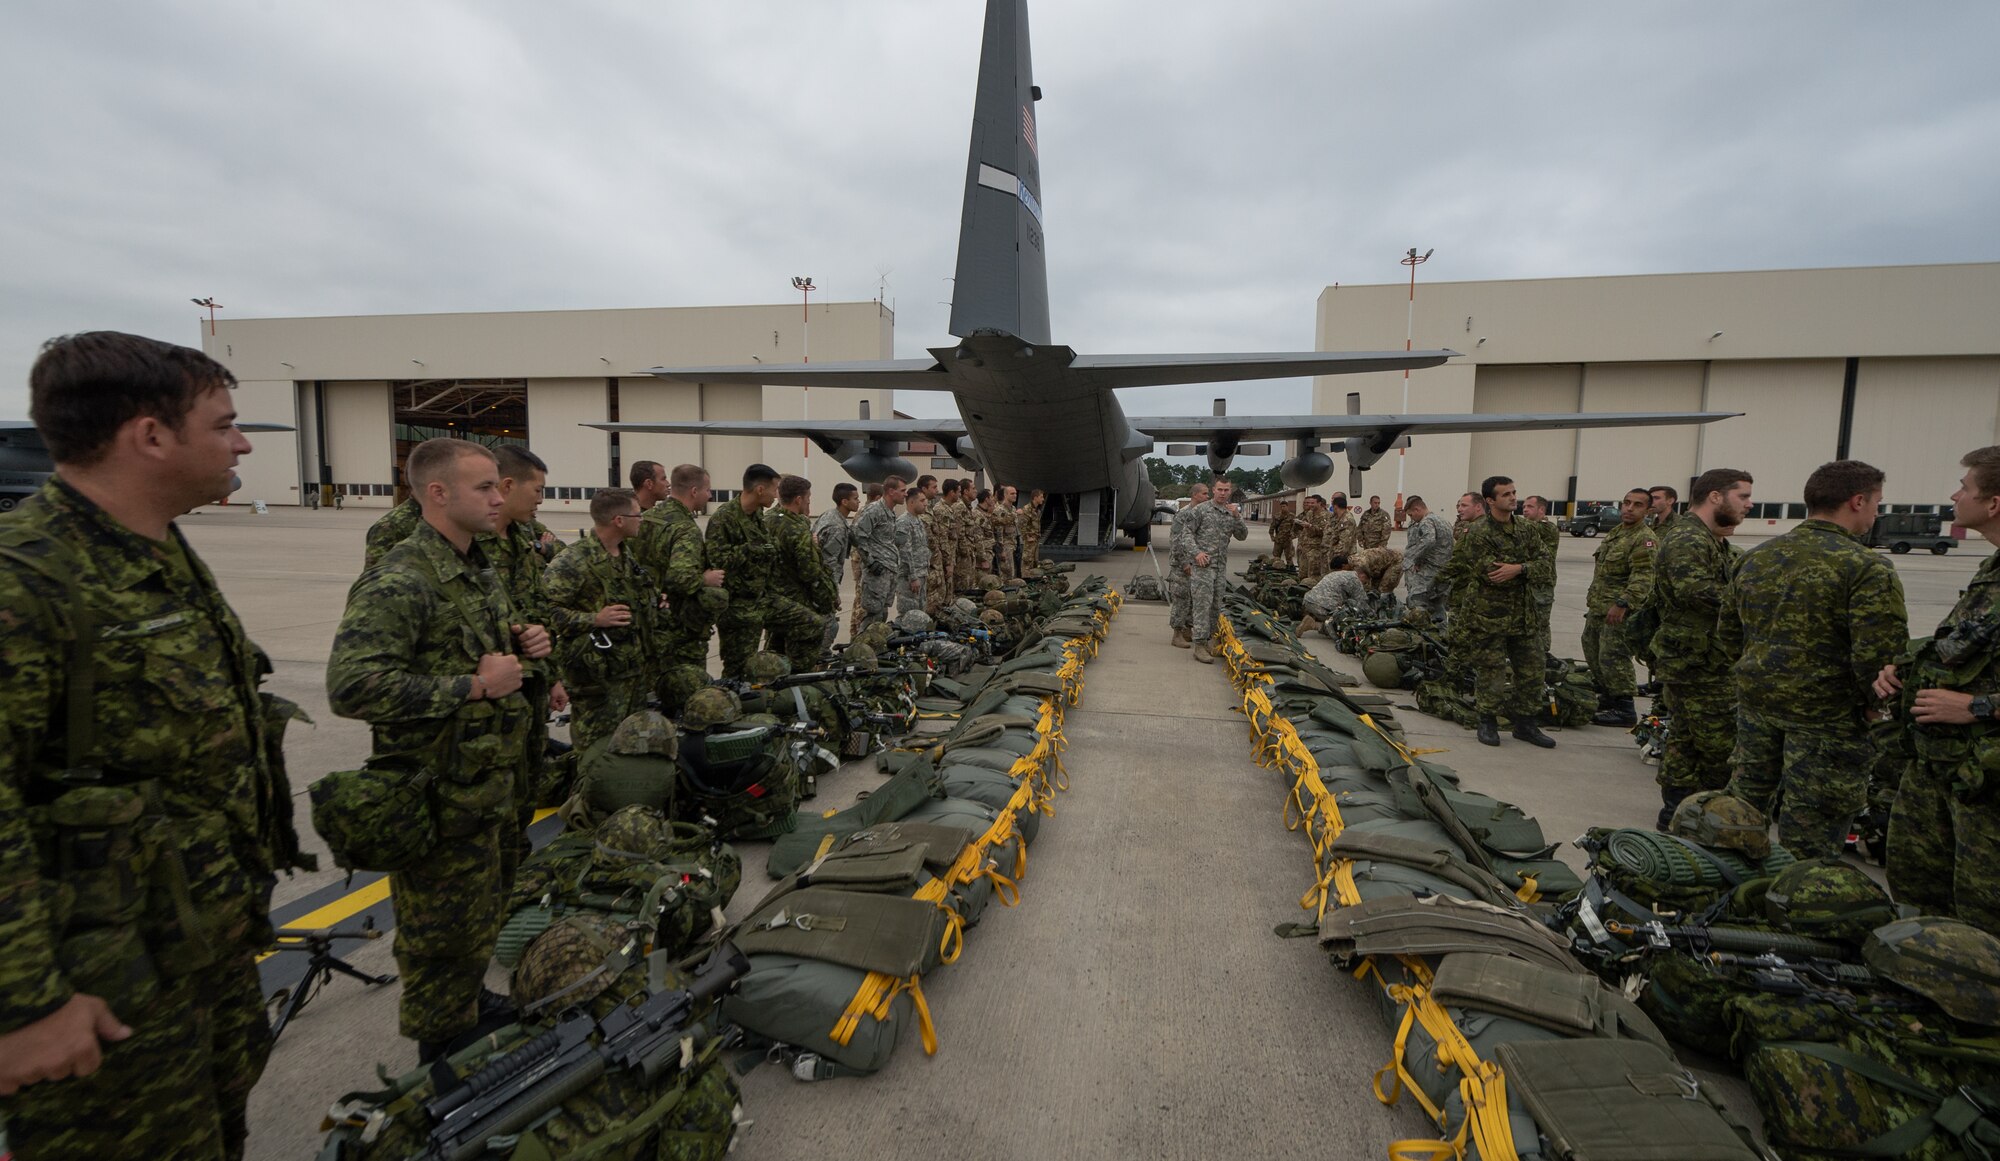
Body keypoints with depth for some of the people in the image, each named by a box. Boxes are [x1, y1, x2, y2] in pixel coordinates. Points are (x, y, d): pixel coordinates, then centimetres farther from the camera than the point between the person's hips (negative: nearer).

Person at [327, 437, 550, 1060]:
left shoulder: (477, 569, 11)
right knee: (447, 941, 8)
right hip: (445, 799, -9)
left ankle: (467, 1025, 46)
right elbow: (351, 686, -30)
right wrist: (473, 687, -25)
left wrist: (521, 643, 3)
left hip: (493, 784, 9)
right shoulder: (400, 582, -21)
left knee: (481, 925, 25)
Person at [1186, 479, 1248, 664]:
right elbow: (1188, 532, -3)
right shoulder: (1201, 509, -1)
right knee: (1202, 604, -10)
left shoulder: (1233, 512, 14)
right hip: (1203, 564, -6)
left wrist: (1237, 517, -7)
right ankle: (1200, 645, -10)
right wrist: (1197, 552, -15)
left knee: (1216, 605, 9)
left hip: (1221, 566, 6)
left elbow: (1242, 536, 8)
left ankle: (1209, 641, 19)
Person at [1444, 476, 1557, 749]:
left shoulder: (1526, 530, 9)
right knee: (1491, 673, 1)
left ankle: (1525, 723, 24)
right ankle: (1488, 722, 17)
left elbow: (1548, 565, -2)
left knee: (1532, 670, 11)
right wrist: (1529, 569, -12)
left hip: (1524, 616, 6)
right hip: (1488, 616, -6)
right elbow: (1492, 574, -21)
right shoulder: (1477, 534, -11)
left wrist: (1518, 569, -20)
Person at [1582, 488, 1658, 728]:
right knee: (1593, 653, 17)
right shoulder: (1615, 533, 16)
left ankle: (1625, 710, 1)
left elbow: (1643, 578, -23)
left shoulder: (1645, 539, -13)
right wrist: (1593, 596, 24)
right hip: (1597, 609, 10)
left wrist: (1622, 604, -30)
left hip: (1619, 612, -9)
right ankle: (1606, 698, 30)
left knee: (1613, 659, -8)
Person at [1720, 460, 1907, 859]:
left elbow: (1727, 634, 11)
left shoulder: (1757, 556, 5)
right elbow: (1880, 658, -20)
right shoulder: (1867, 569, -15)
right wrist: (1877, 705, -3)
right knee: (1811, 833, 6)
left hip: (1756, 701, 6)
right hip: (1825, 716, -6)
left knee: (1746, 798, 19)